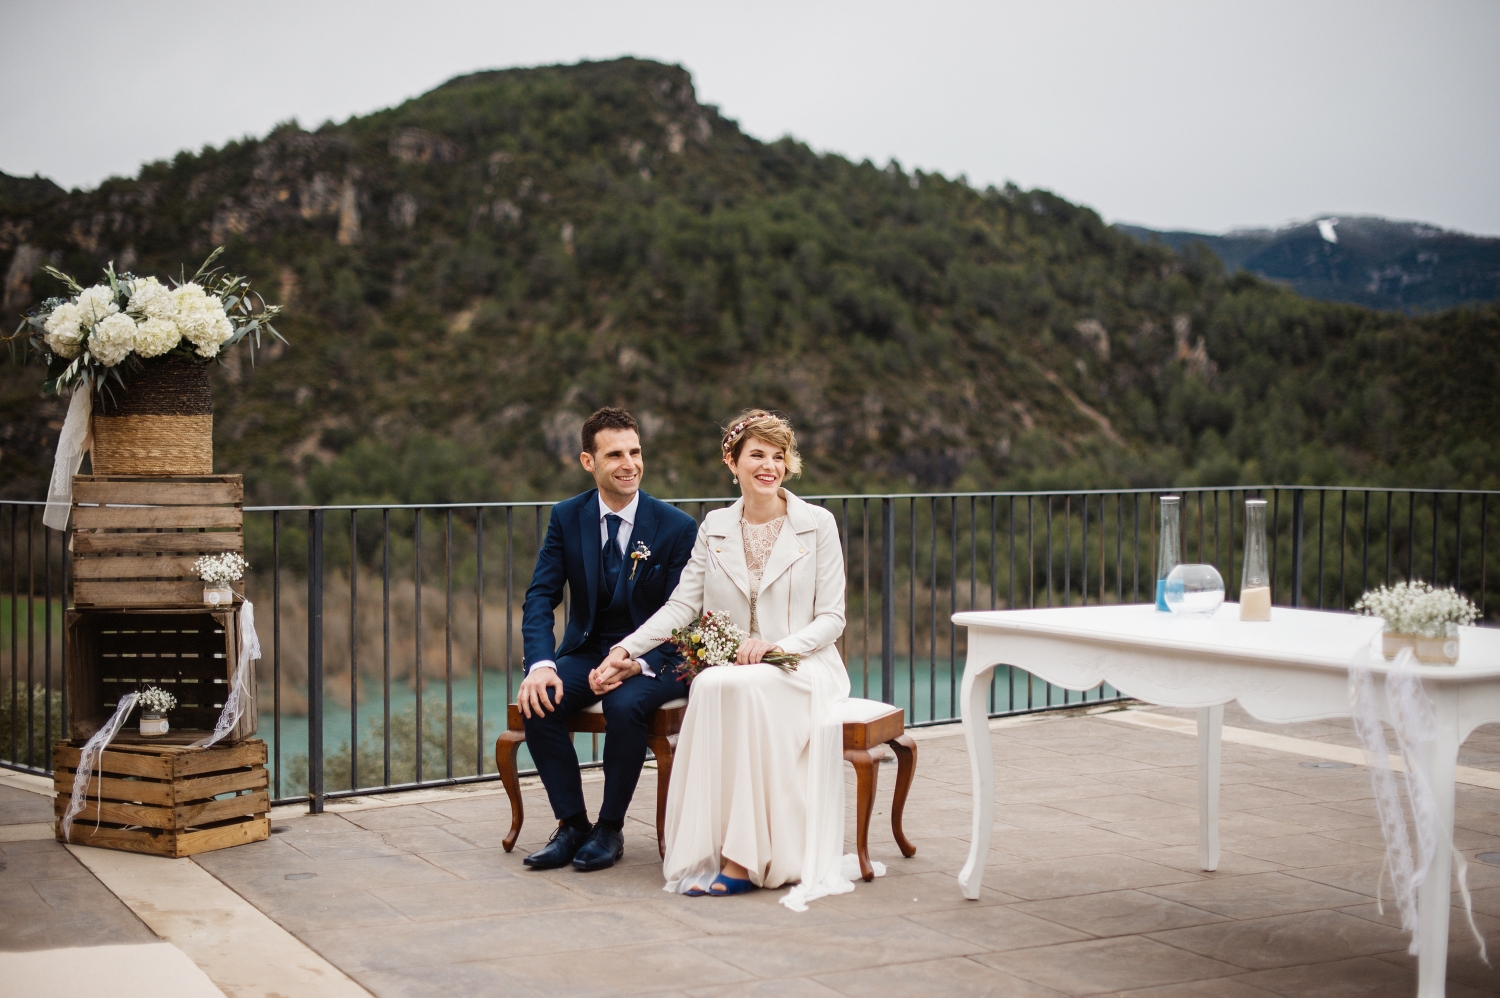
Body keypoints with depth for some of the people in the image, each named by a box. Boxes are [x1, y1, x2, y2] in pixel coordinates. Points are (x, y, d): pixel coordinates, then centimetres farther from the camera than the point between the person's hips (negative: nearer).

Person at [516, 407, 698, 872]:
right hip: (586, 650, 3)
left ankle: (610, 828, -14)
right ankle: (571, 823, -10)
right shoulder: (567, 517, 0)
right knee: (537, 703, -26)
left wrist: (640, 663, -29)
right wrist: (541, 664, -23)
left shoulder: (677, 527, -9)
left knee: (624, 705, -34)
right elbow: (540, 597, -5)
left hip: (653, 657, -3)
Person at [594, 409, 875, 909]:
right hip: (730, 667, 3)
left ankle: (743, 860, -33)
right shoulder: (715, 527, 11)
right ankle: (707, 850, -30)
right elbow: (681, 605, 7)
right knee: (709, 686, -34)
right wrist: (625, 650, -7)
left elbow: (831, 618, -1)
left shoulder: (817, 524, 2)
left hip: (801, 667, -3)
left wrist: (776, 645, -19)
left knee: (744, 688, -36)